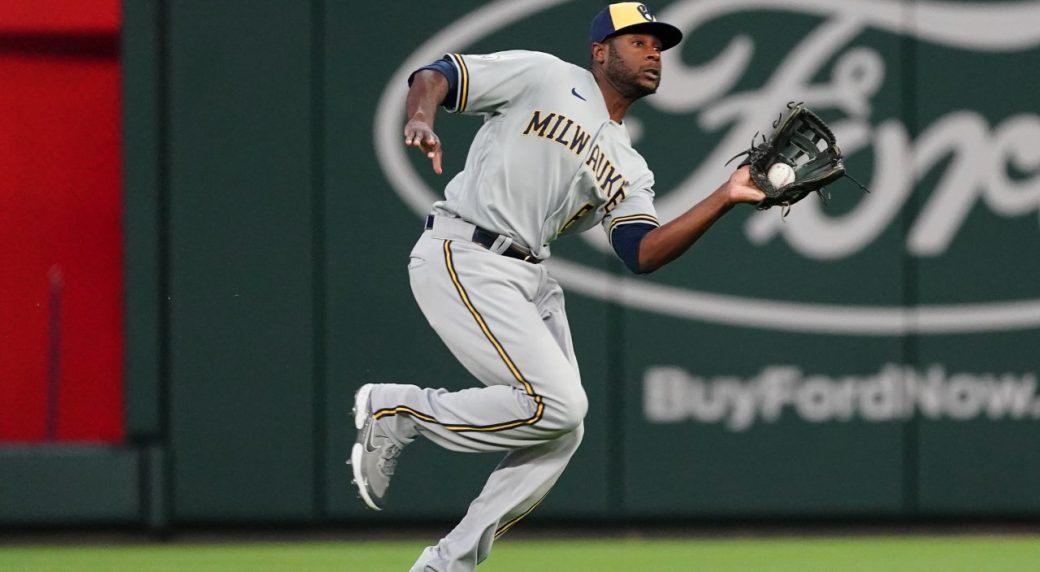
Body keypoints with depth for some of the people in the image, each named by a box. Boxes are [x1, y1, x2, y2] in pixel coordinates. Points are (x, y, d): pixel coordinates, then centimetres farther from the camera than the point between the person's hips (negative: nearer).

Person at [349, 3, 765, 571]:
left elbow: (643, 253, 1)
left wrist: (725, 198, -8)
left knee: (561, 433, 0)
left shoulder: (628, 170, 19)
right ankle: (396, 410, -3)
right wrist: (420, 118, -25)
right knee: (556, 405, -19)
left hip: (530, 280, 8)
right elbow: (433, 75, -2)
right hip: (462, 259, -8)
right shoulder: (544, 77, 3)